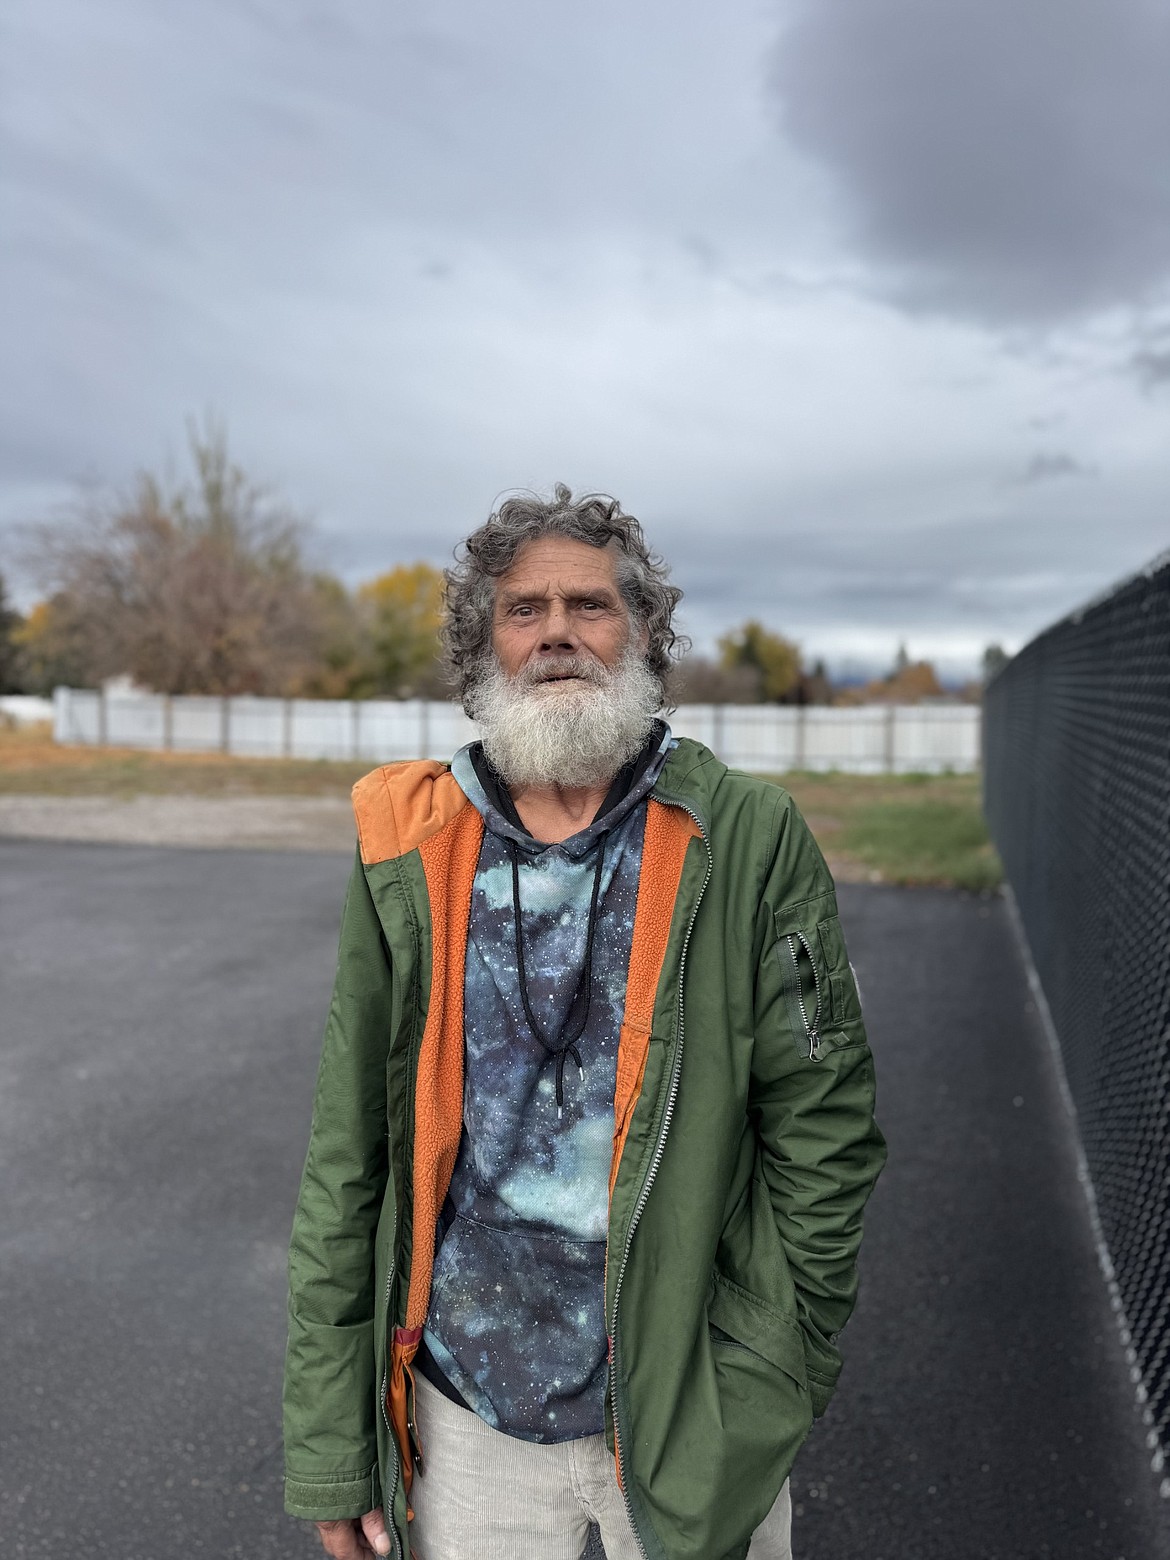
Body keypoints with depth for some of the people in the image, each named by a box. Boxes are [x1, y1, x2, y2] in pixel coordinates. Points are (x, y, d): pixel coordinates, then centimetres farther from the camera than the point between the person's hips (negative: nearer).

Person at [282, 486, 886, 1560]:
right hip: (464, 1424, 2)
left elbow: (822, 1134, -7)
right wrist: (329, 1449, -1)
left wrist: (756, 1400, -10)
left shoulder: (748, 842, -9)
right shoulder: (411, 856, -4)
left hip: (687, 1419, -1)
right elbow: (348, 1159, -1)